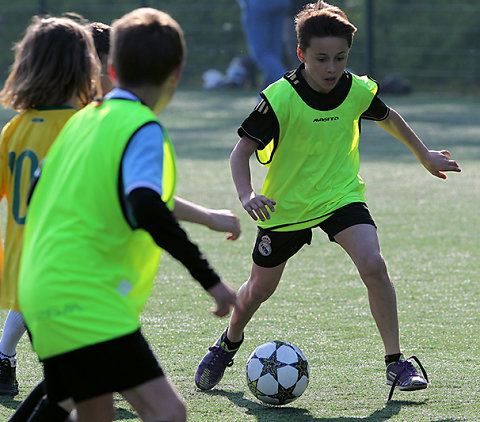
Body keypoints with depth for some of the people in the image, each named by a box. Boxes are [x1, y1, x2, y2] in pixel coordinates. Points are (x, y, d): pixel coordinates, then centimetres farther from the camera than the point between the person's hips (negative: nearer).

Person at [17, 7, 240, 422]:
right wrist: (210, 278, -22)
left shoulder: (84, 119, 16)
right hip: (87, 299, -9)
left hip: (41, 290, 9)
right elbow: (147, 210, -25)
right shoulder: (143, 128, -10)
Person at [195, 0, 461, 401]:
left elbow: (388, 118, 12)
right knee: (259, 289, 14)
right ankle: (228, 346, 46)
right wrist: (247, 195, -39)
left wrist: (425, 155, 23)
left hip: (341, 195, 1)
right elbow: (241, 152, -20)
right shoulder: (280, 98, -24)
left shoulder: (357, 90, -12)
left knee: (373, 266, -23)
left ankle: (396, 362, -12)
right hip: (286, 203, -1)